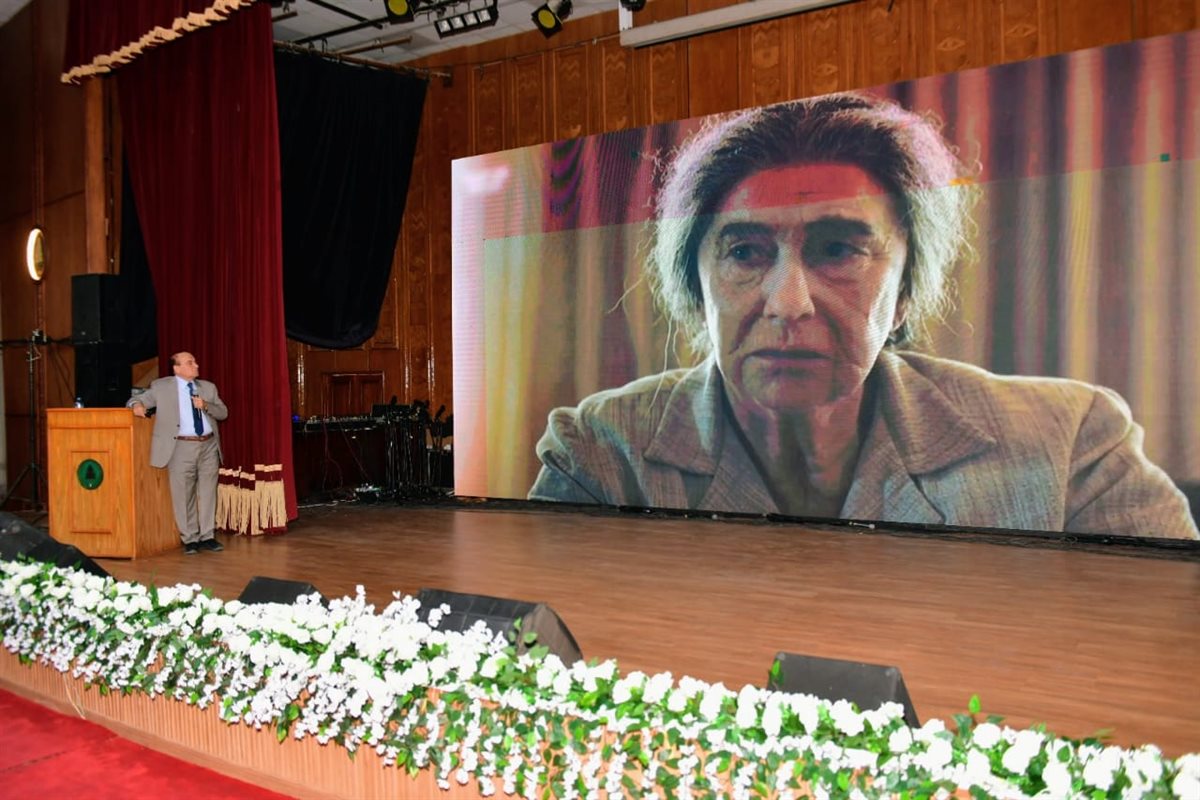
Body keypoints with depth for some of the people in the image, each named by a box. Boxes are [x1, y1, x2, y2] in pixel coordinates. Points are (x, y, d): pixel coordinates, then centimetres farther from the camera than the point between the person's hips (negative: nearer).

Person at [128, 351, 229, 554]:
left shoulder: (208, 387, 15)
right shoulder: (161, 387, 5)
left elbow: (223, 412, 12)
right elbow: (136, 400, 8)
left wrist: (205, 406, -6)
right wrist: (137, 405, -16)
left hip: (209, 446, 3)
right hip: (182, 447, -3)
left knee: (208, 493, 7)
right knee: (183, 495, -1)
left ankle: (208, 537, 15)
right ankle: (190, 540, 9)